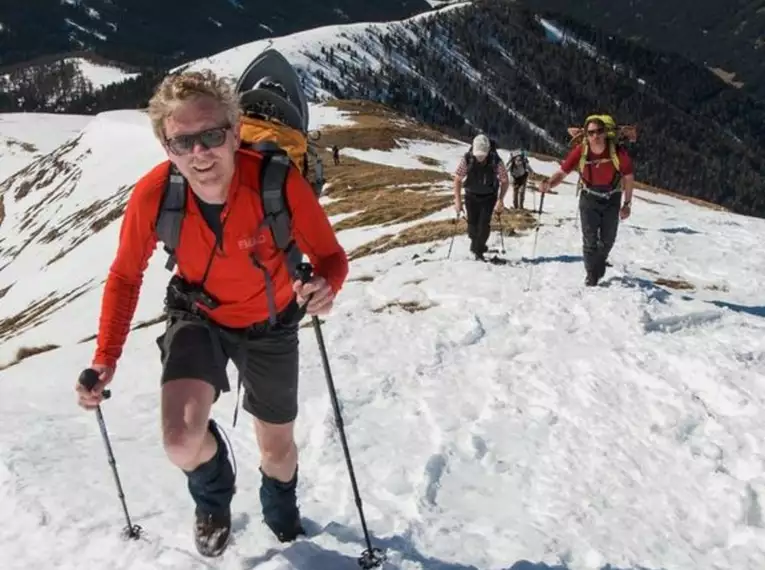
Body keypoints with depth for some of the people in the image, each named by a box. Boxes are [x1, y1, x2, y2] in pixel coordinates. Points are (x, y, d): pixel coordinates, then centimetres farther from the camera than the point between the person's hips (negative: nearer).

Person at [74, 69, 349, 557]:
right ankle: (214, 496, 19)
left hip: (269, 324, 0)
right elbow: (125, 277, -9)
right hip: (199, 318, 0)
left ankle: (284, 521, 54)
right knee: (182, 443, -21)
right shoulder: (153, 195, -27)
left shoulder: (279, 182, -33)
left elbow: (330, 255, -21)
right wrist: (106, 358, -16)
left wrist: (325, 287, -45)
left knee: (278, 446, 16)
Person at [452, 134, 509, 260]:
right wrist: (458, 200, -18)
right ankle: (475, 243, 30)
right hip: (471, 196, 1)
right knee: (472, 223, 2)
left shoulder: (496, 161, -25)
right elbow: (457, 180, -14)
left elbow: (505, 181, -12)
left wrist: (500, 200, -18)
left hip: (489, 197, -1)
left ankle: (478, 250, 3)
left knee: (484, 223, -11)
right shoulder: (467, 159, -24)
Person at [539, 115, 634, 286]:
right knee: (590, 239, -6)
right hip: (589, 198, -1)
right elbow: (562, 172, -19)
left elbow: (629, 177, -10)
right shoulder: (580, 151, -24)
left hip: (612, 199, 1)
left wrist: (627, 204, -4)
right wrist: (549, 183, -41)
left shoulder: (618, 152, -25)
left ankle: (599, 262, 44)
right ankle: (591, 274, 12)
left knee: (607, 240, 15)